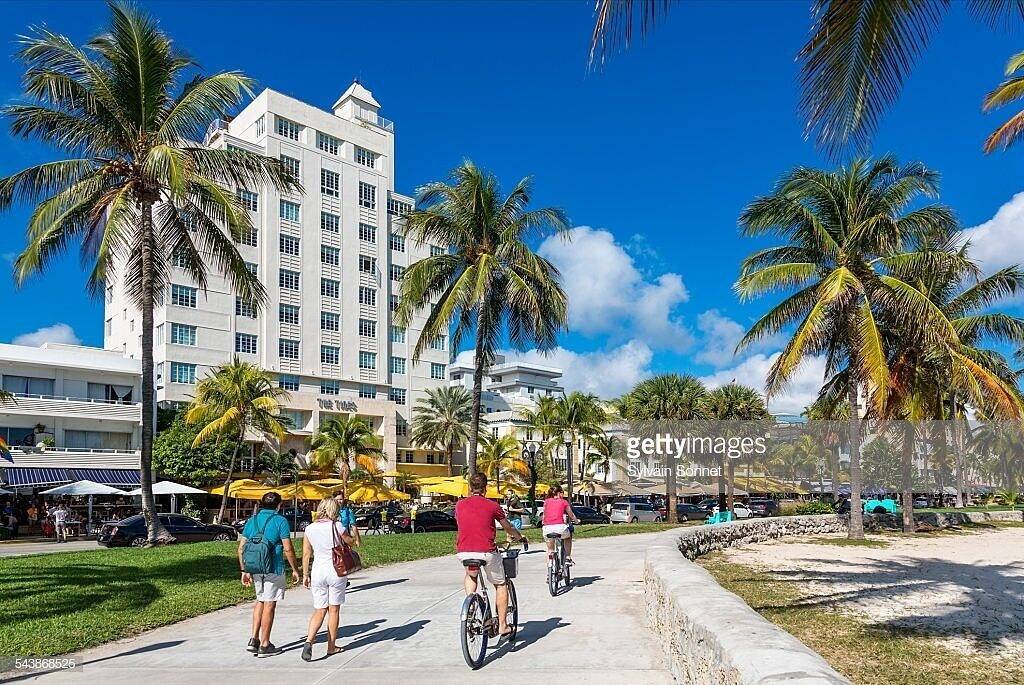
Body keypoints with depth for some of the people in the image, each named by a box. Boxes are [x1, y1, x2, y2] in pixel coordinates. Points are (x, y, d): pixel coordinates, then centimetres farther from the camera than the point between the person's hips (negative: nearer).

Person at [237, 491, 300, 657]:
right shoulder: (280, 520, -8)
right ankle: (265, 645, 10)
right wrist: (295, 569, -1)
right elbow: (288, 549, -11)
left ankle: (254, 639, 15)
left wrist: (244, 571, 12)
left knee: (260, 601, 22)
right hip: (273, 569, -5)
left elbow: (241, 547, 7)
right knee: (269, 605, 3)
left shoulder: (252, 520, 8)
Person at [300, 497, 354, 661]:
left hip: (318, 572, 3)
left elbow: (306, 554, 3)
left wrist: (305, 575, 11)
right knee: (334, 610, 11)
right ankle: (331, 646, 19)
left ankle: (309, 640, -11)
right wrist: (345, 532, 18)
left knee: (319, 611, 10)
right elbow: (351, 542, 3)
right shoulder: (337, 526, -12)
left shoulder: (309, 529, -1)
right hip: (336, 570, -3)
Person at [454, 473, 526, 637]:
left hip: (463, 552, 3)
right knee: (501, 585, 18)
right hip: (487, 552, -3)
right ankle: (502, 625, 15)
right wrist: (520, 537, 37)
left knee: (470, 576, 35)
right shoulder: (492, 506, 3)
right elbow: (508, 528, 16)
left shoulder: (460, 505, 11)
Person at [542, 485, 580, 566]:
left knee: (550, 549, 25)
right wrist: (576, 521, 43)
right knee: (568, 538, 33)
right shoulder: (563, 502, 12)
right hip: (560, 526, -2)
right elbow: (571, 515, 23)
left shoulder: (546, 501, 15)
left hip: (547, 528, 2)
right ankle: (568, 558, 26)